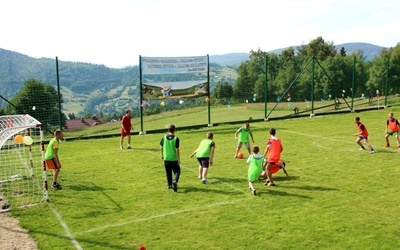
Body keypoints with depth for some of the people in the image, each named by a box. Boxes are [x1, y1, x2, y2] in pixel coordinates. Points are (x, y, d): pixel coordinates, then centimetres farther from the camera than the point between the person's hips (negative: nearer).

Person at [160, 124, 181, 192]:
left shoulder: (164, 137, -1)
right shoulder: (176, 138, -11)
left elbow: (161, 147, 6)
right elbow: (177, 149, -13)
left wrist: (162, 155, 22)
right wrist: (179, 160, -8)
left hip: (166, 158, 3)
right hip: (174, 158, -3)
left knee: (168, 172, 17)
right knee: (177, 171, 6)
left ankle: (169, 184, 24)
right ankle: (175, 181, -18)